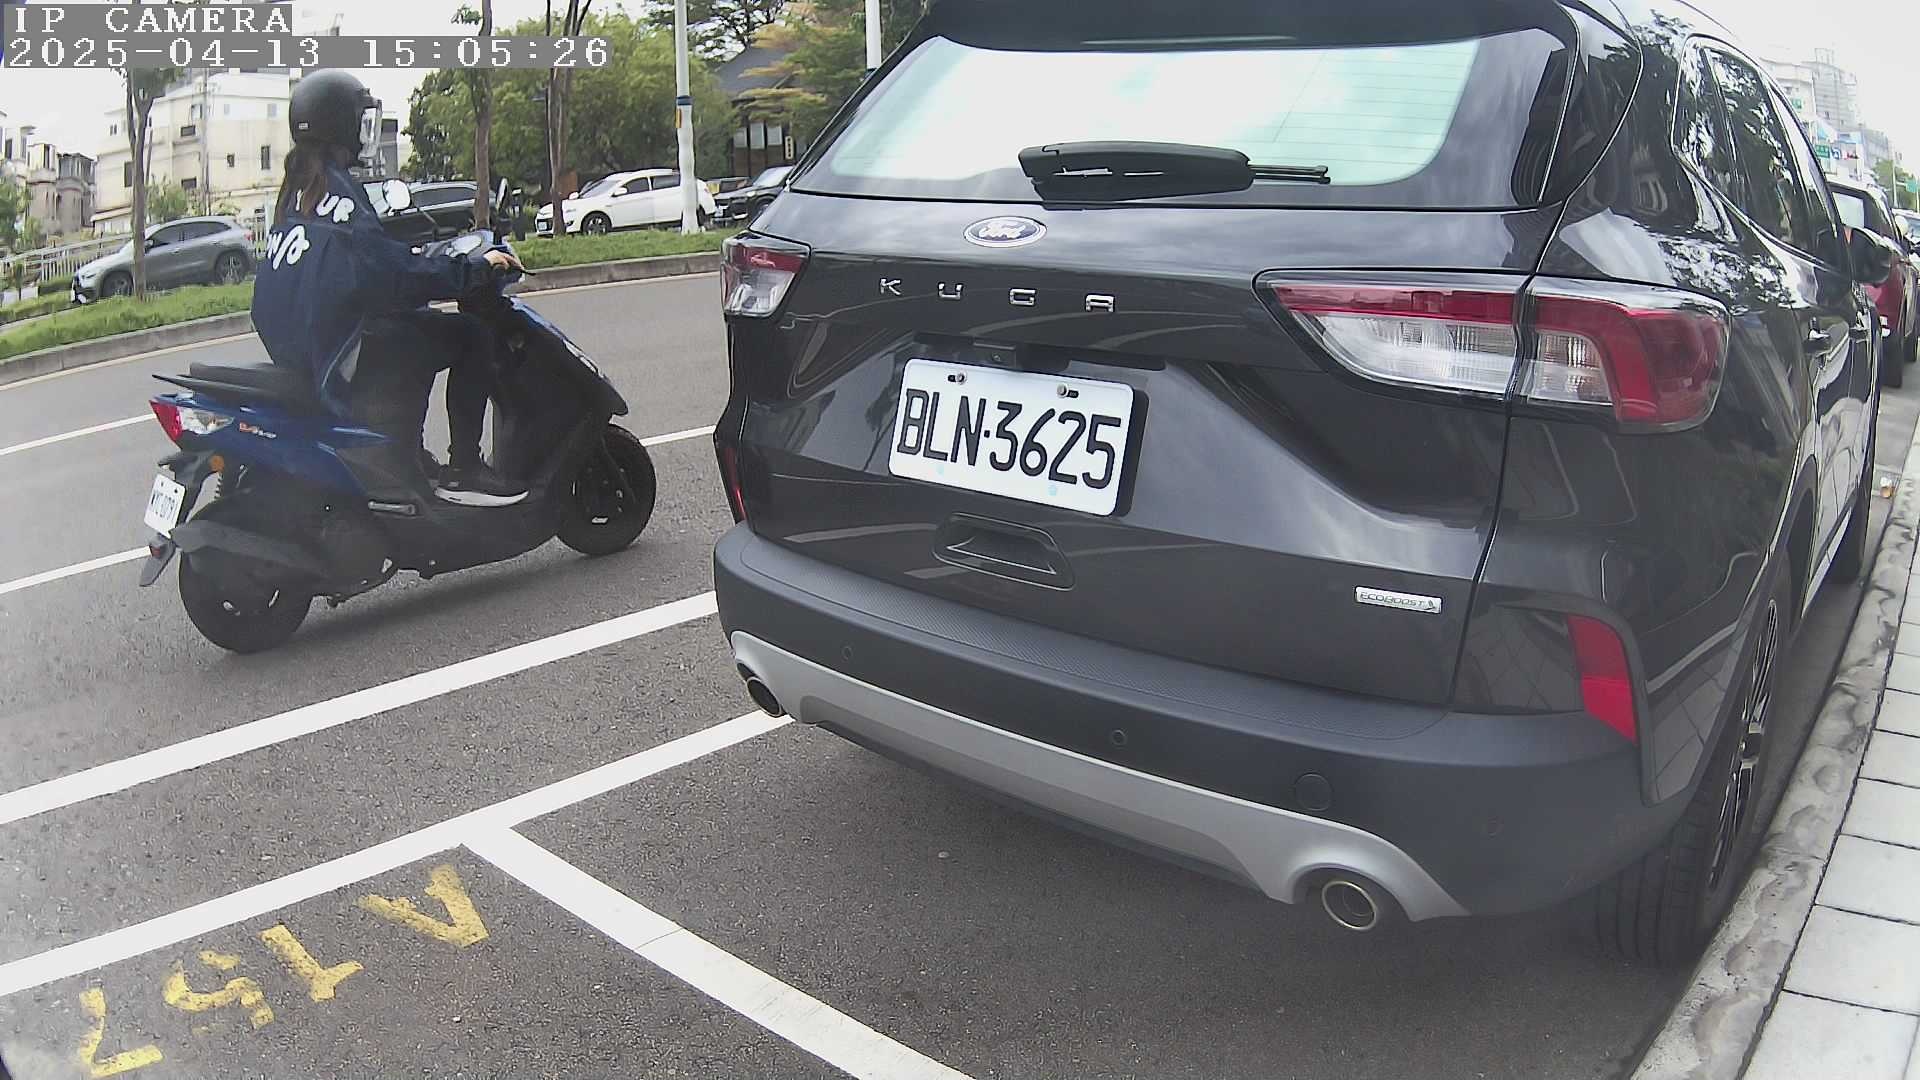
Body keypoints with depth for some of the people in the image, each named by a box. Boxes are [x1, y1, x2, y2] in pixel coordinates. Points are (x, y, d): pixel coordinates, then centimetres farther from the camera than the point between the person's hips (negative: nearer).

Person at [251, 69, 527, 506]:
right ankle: (463, 472, -7)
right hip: (332, 355, -10)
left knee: (419, 329, 30)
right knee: (471, 337, -7)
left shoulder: (297, 185, 14)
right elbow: (396, 275, -22)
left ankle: (410, 456, 28)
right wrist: (477, 267, -14)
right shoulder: (335, 190, -15)